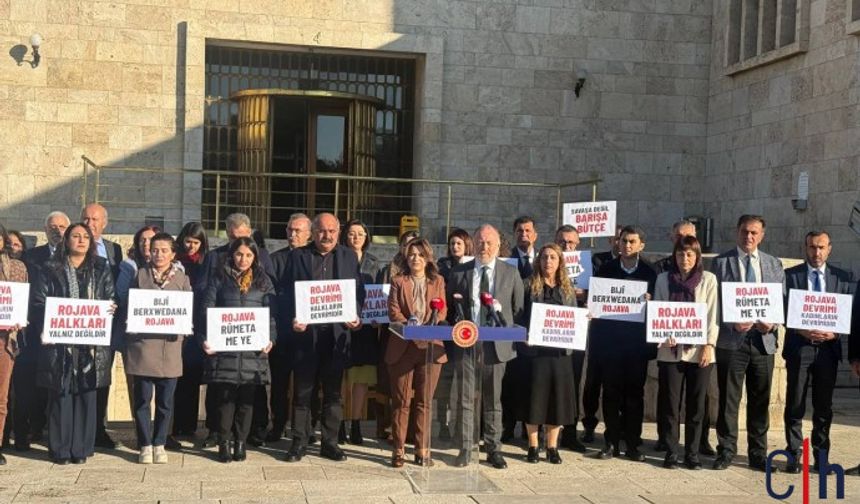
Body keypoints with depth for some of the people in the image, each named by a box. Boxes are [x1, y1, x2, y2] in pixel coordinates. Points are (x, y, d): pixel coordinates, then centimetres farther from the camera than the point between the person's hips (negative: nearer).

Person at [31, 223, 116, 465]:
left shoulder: (102, 270, 13)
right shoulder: (51, 270, 7)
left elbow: (111, 300, 10)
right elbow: (38, 301, 2)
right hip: (60, 341, -1)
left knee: (86, 395, 2)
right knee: (61, 395, -1)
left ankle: (81, 448, 9)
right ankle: (60, 449, 6)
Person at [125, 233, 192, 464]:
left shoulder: (182, 278, 9)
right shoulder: (140, 275, 7)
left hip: (170, 346, 1)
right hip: (142, 344, -1)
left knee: (165, 400, 5)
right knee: (142, 398, 2)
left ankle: (159, 444, 17)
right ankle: (145, 445, 12)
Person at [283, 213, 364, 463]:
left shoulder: (349, 256, 10)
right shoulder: (299, 256, 5)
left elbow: (358, 290, 9)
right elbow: (290, 292, 2)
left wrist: (355, 316, -8)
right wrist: (293, 318, -13)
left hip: (337, 332, 2)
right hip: (306, 332, -2)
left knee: (333, 391, 8)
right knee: (302, 390, 4)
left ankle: (330, 442, 16)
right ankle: (299, 442, 12)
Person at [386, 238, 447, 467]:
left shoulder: (438, 281, 12)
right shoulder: (398, 281, 8)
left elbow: (442, 309, 3)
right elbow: (393, 310, -2)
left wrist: (432, 322, -19)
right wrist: (407, 323, -21)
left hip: (430, 346, 1)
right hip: (402, 347, -1)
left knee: (424, 401, 5)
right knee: (401, 401, 2)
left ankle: (422, 450, 12)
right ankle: (398, 450, 8)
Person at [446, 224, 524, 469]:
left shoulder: (511, 273, 5)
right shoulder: (458, 272, 6)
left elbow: (519, 309, 7)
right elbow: (449, 309, 9)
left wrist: (516, 339, 0)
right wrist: (450, 343, 3)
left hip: (497, 345, 0)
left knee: (493, 400, 8)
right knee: (465, 399, 3)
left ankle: (494, 450, 17)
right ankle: (464, 449, 11)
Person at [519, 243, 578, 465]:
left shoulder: (568, 288, 11)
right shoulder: (529, 285, 2)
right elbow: (519, 315, 0)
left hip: (560, 350, 3)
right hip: (534, 349, -3)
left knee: (557, 396, 4)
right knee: (534, 396, 1)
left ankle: (552, 447, 14)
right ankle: (533, 447, 11)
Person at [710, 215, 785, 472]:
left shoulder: (774, 264, 12)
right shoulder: (721, 262, 2)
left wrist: (773, 324, -8)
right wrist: (732, 324, -16)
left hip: (764, 340, 3)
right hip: (732, 340, -3)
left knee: (760, 400, 9)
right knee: (728, 399, 2)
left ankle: (758, 453, 18)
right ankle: (726, 450, 11)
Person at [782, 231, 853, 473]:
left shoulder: (843, 278, 6)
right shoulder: (790, 275, 1)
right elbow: (783, 311, -1)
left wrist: (835, 333, -11)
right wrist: (801, 330, -15)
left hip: (828, 348, 2)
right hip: (799, 347, -2)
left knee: (824, 406, 9)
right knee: (795, 405, 3)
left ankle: (821, 456, 18)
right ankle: (794, 455, 10)